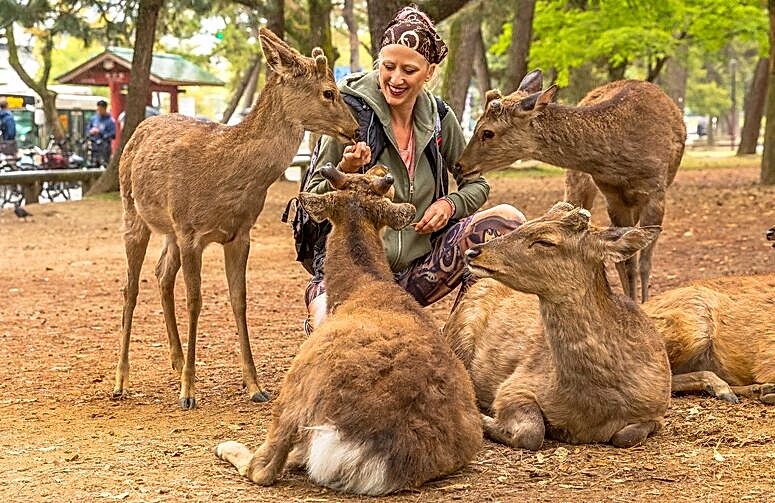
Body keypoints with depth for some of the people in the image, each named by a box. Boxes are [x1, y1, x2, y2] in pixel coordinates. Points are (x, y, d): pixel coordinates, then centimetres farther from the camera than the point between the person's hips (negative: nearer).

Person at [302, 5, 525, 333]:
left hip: (416, 272, 6)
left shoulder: (439, 119, 3)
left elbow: (476, 184, 16)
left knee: (506, 219, -13)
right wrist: (345, 171, -27)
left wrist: (450, 204, -6)